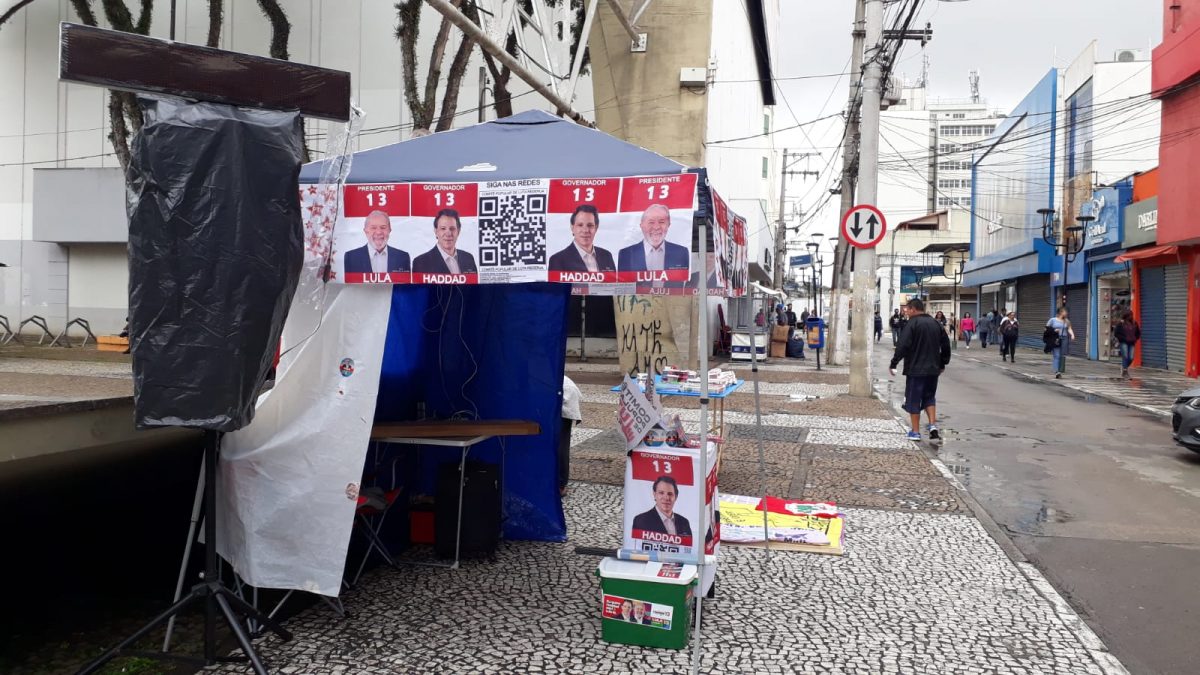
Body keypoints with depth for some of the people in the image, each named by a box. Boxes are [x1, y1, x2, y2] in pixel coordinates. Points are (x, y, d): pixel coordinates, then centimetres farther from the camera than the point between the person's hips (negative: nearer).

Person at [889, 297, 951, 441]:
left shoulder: (913, 323, -11)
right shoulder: (934, 323, 10)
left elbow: (903, 345, -19)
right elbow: (946, 344, 16)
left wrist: (893, 363, -13)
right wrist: (942, 364, 24)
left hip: (915, 370, -6)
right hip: (933, 369, 6)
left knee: (914, 400, 3)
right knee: (929, 398, 19)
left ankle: (915, 432, 7)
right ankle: (933, 425, 5)